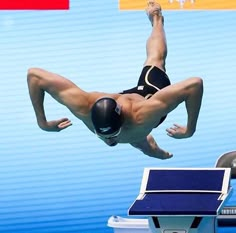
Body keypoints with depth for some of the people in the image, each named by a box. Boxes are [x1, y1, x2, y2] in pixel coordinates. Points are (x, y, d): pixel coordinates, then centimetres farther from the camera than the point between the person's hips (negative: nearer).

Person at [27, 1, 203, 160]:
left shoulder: (142, 116, -56)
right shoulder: (84, 107, -49)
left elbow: (195, 84, -56)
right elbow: (33, 74, -42)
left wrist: (190, 130, -47)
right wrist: (42, 122, -33)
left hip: (152, 92, -1)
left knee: (156, 58, 36)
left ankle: (156, 19, 66)